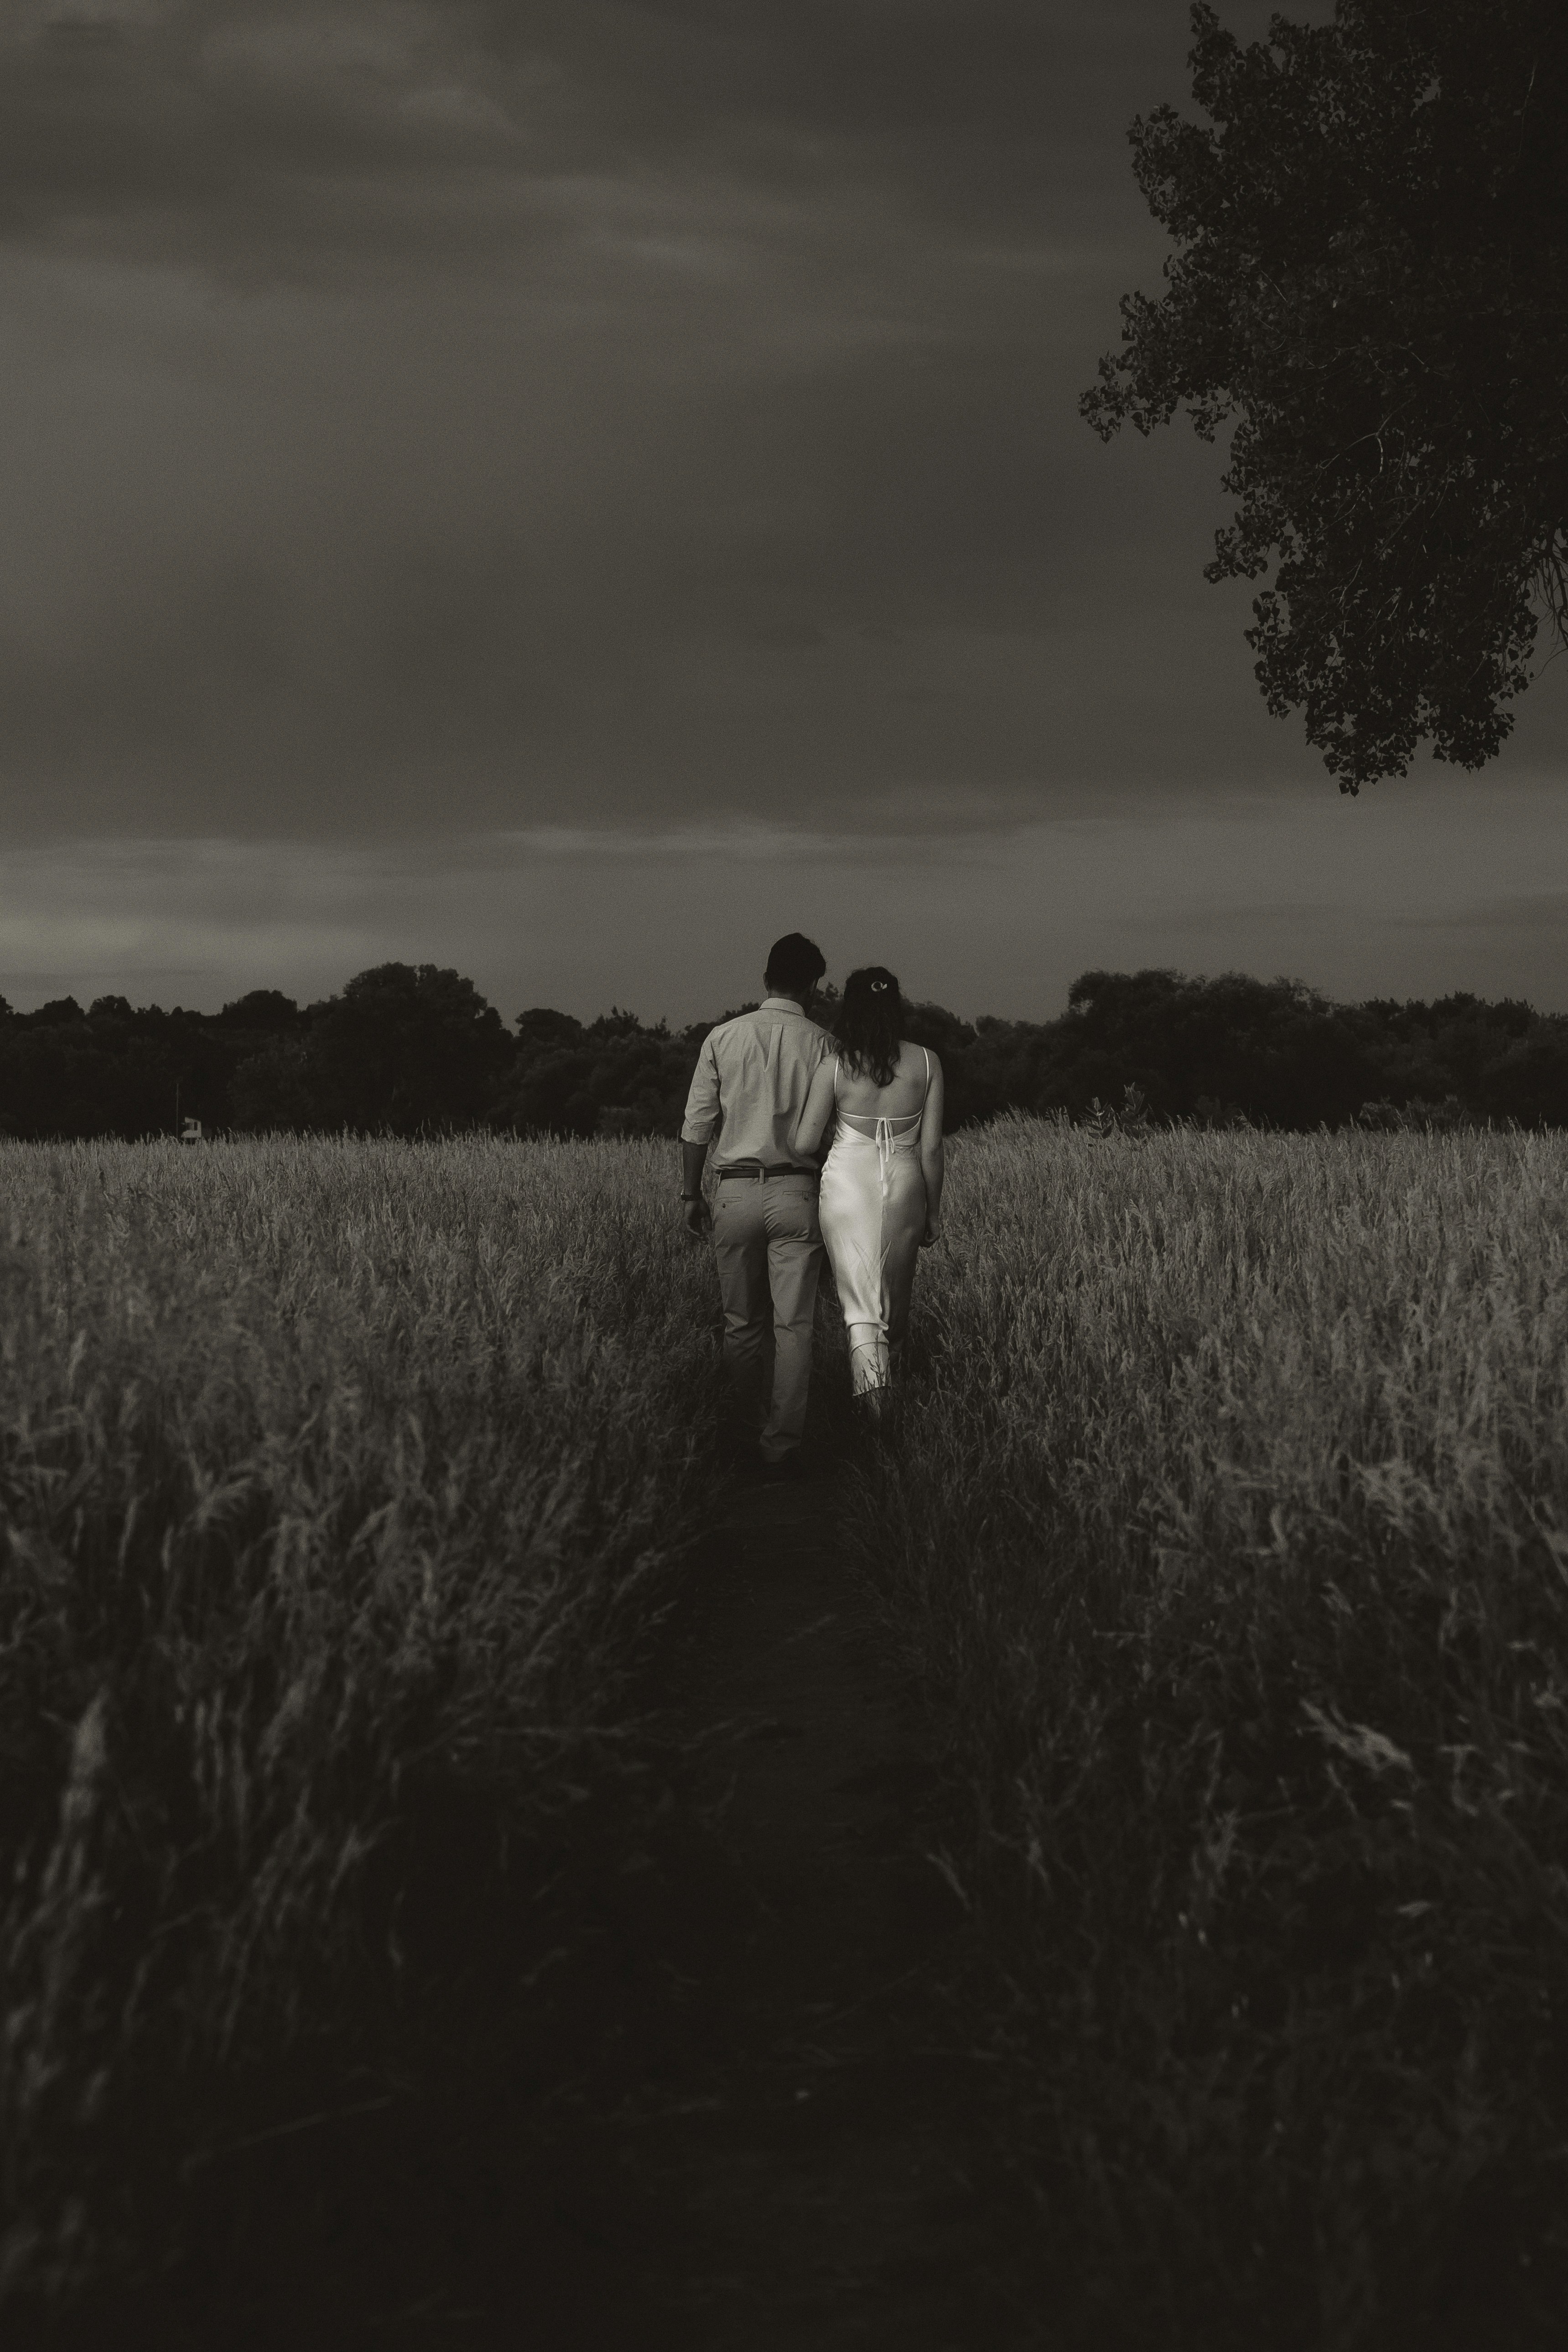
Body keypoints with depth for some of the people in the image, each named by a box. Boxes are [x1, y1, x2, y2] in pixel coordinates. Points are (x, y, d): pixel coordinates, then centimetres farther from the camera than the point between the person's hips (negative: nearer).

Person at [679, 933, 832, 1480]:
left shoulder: (723, 1038, 3)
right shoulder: (819, 1043, -1)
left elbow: (697, 1124, 4)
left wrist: (692, 1193, 13)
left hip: (736, 1192, 2)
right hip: (796, 1193, -1)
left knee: (743, 1324, 10)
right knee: (792, 1326, 1)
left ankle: (751, 1437, 15)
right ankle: (782, 1448, 0)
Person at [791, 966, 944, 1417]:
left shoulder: (835, 1065, -6)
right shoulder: (926, 1063, -1)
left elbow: (804, 1144, -6)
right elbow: (931, 1148, 0)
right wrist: (934, 1211, 10)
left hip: (848, 1184, -2)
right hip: (904, 1187, 2)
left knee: (861, 1299, -2)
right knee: (896, 1299, 19)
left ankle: (870, 1379, -25)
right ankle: (887, 1372, 36)